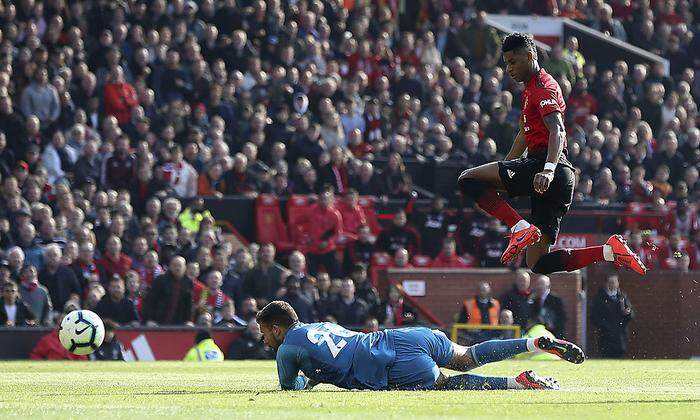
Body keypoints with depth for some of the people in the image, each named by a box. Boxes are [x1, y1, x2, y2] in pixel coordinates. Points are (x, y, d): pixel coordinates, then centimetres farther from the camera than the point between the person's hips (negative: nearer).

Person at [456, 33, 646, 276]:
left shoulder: (542, 87, -5)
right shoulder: (531, 88, 27)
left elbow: (557, 131, -22)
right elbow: (525, 135, 41)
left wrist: (548, 169, -38)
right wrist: (500, 174, 45)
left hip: (540, 163, -10)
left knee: (468, 179, -15)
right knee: (539, 265, 3)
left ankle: (521, 228, -25)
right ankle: (610, 251, -3)